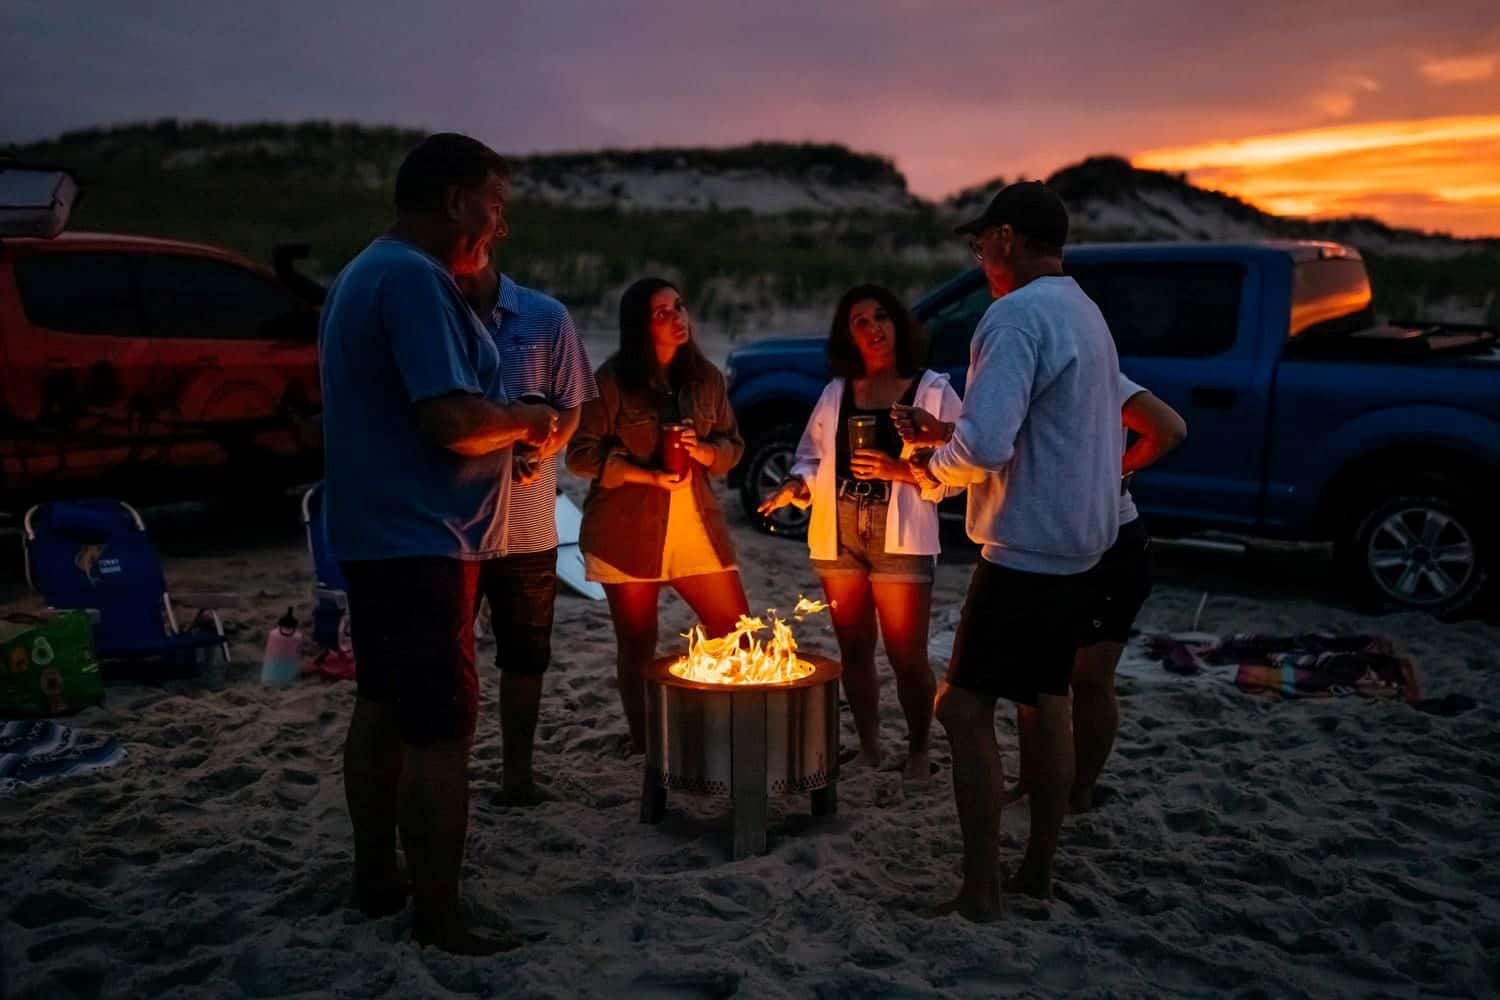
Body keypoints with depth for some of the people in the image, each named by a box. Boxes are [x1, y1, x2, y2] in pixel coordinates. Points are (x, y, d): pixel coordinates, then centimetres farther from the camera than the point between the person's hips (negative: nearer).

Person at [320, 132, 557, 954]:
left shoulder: (364, 273, 17)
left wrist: (507, 434, 14)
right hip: (419, 539, -11)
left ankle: (376, 877, 30)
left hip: (374, 532, 11)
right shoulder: (414, 278, -17)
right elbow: (450, 418, -27)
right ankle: (437, 921, 4)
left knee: (384, 706, 17)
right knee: (441, 729, -5)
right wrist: (525, 420, -8)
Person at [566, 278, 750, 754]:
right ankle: (643, 746, 22)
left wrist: (702, 451, -11)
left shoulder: (707, 377, 7)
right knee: (637, 645, 7)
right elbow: (581, 453, -8)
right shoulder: (613, 379, -7)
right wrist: (647, 475, -18)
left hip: (698, 528, 4)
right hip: (628, 534, -4)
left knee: (737, 632, 5)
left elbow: (733, 445, 12)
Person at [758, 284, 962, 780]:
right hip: (838, 537, 4)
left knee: (908, 656, -1)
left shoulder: (932, 390, 1)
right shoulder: (836, 392, 13)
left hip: (899, 539, -4)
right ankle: (868, 747, 26)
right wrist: (796, 485, -7)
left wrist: (900, 470, -17)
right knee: (854, 650, 11)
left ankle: (918, 751, 19)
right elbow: (812, 456, 13)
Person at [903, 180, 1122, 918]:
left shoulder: (1017, 314, -17)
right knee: (1048, 701, 15)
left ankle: (981, 890, 2)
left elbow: (984, 445, -28)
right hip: (1080, 543, 10)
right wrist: (944, 448, 13)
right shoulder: (1086, 314, 14)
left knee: (965, 707, -3)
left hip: (1025, 546, -10)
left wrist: (928, 467, -7)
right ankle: (1038, 870, 25)